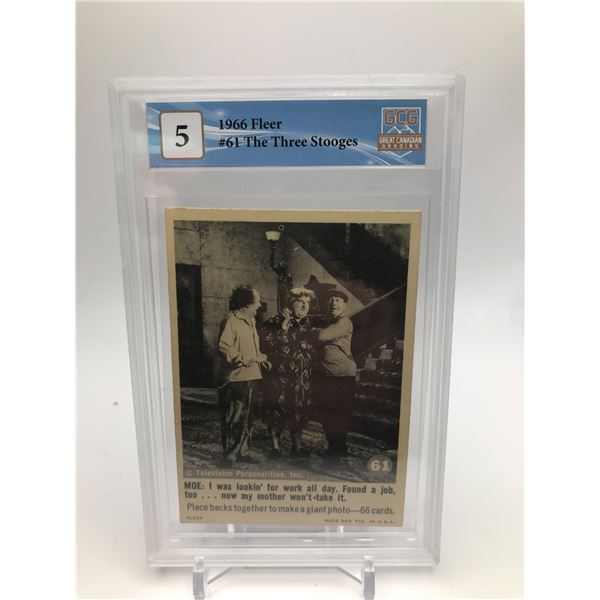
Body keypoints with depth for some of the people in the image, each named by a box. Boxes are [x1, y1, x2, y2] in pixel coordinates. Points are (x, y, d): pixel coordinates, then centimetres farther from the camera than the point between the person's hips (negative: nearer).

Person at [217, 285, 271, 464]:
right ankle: (229, 456, 12)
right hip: (237, 379, -9)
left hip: (253, 377, 9)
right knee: (234, 420, -1)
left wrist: (262, 359, 7)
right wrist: (251, 358, -21)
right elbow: (224, 348, -23)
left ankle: (241, 452, 28)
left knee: (248, 418, 16)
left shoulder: (250, 321, 17)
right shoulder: (232, 321, -13)